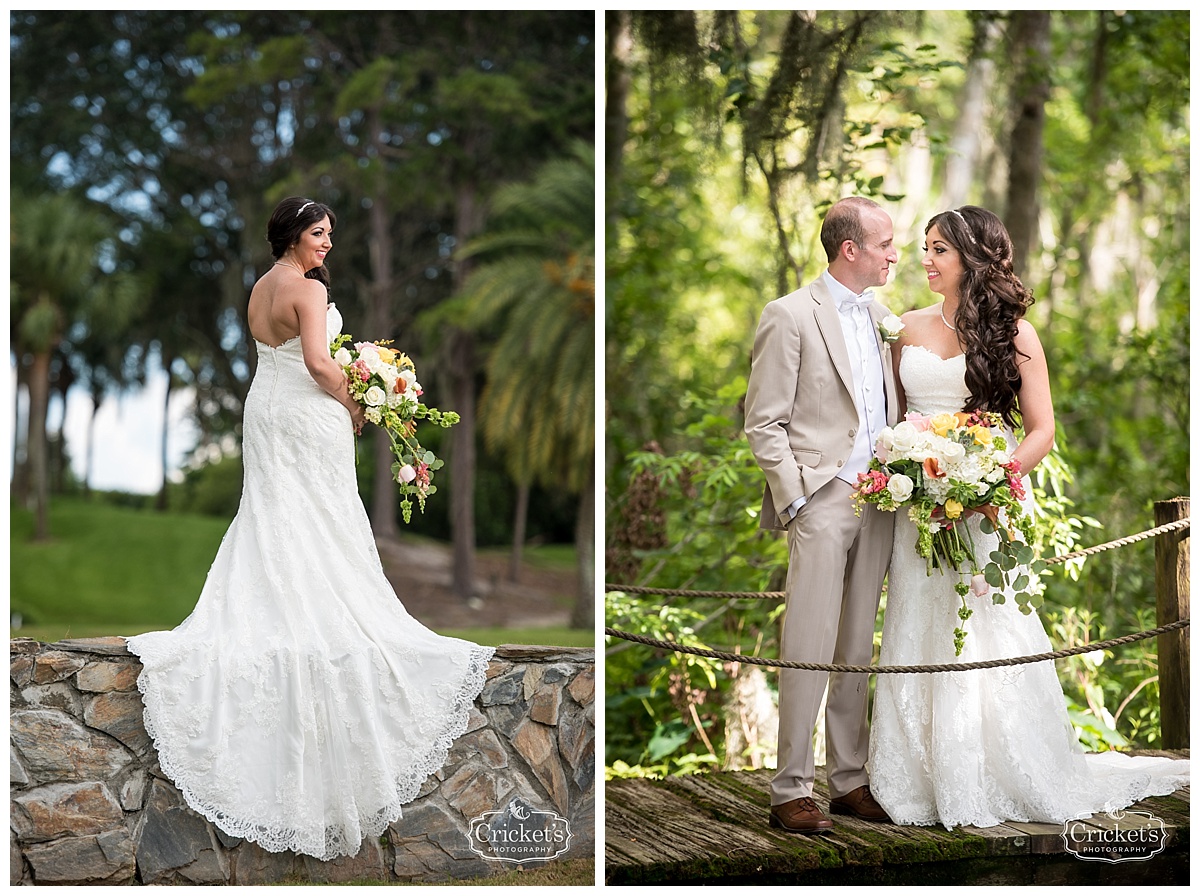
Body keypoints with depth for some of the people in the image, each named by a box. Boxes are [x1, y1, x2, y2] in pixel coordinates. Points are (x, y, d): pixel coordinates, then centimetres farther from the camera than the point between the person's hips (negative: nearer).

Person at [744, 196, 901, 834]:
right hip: (821, 501, -6)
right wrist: (795, 501, -14)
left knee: (858, 649, 11)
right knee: (809, 651, -6)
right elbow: (763, 424, -8)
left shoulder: (878, 315, 14)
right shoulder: (791, 315, -7)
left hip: (877, 502, 7)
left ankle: (849, 779, 18)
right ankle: (791, 790, 0)